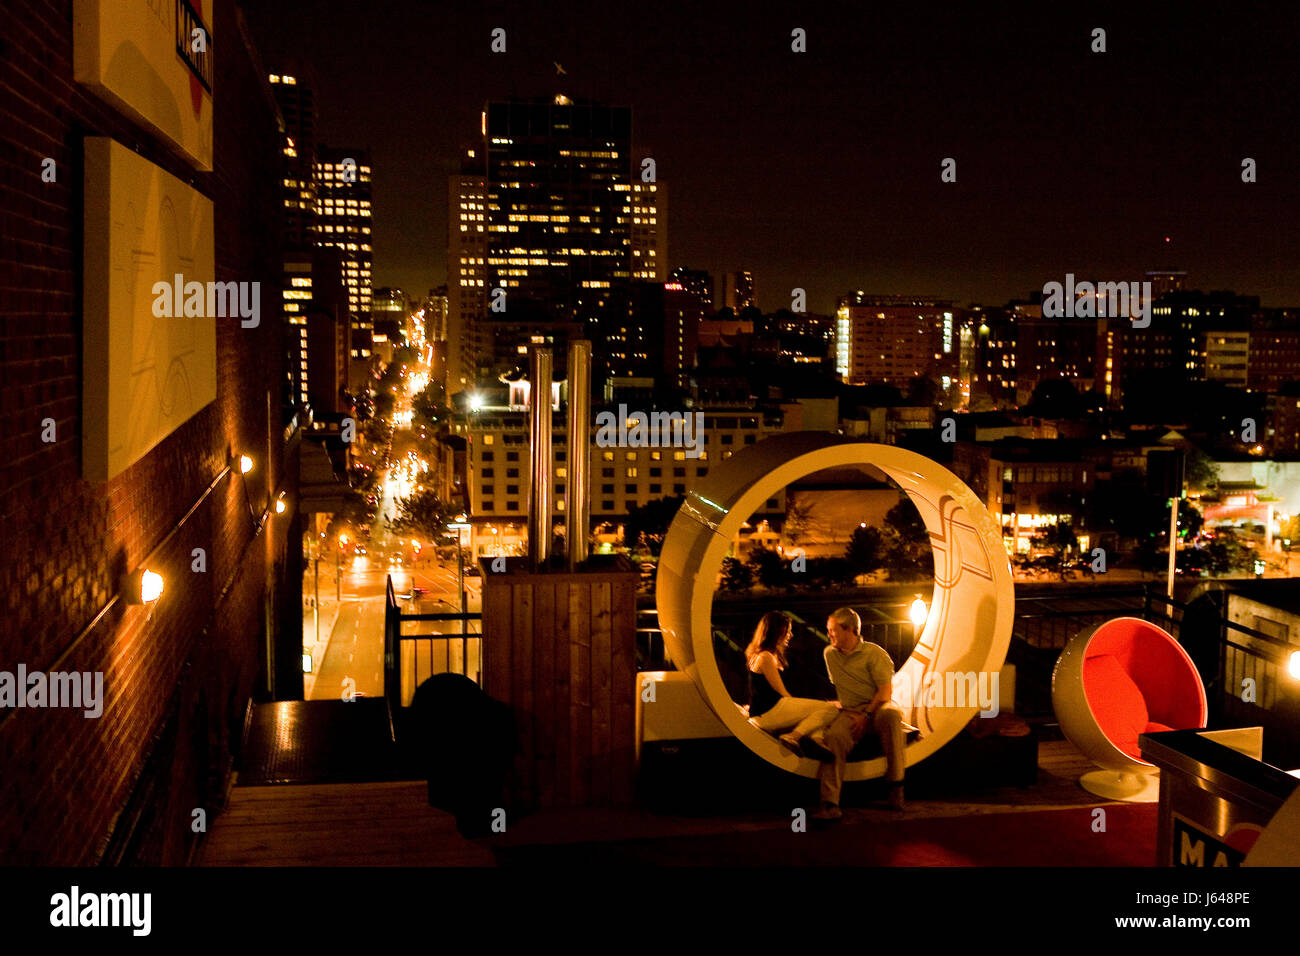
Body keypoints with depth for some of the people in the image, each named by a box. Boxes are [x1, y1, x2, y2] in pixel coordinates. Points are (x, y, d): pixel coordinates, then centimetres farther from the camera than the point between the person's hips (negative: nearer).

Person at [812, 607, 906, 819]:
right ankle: (830, 804, -42)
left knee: (891, 715, -40)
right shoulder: (830, 654, 16)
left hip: (877, 706, -3)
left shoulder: (874, 653, -3)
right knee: (834, 735, -30)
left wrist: (866, 715, -19)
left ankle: (896, 784, -30)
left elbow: (886, 691, -10)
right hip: (850, 711, 3)